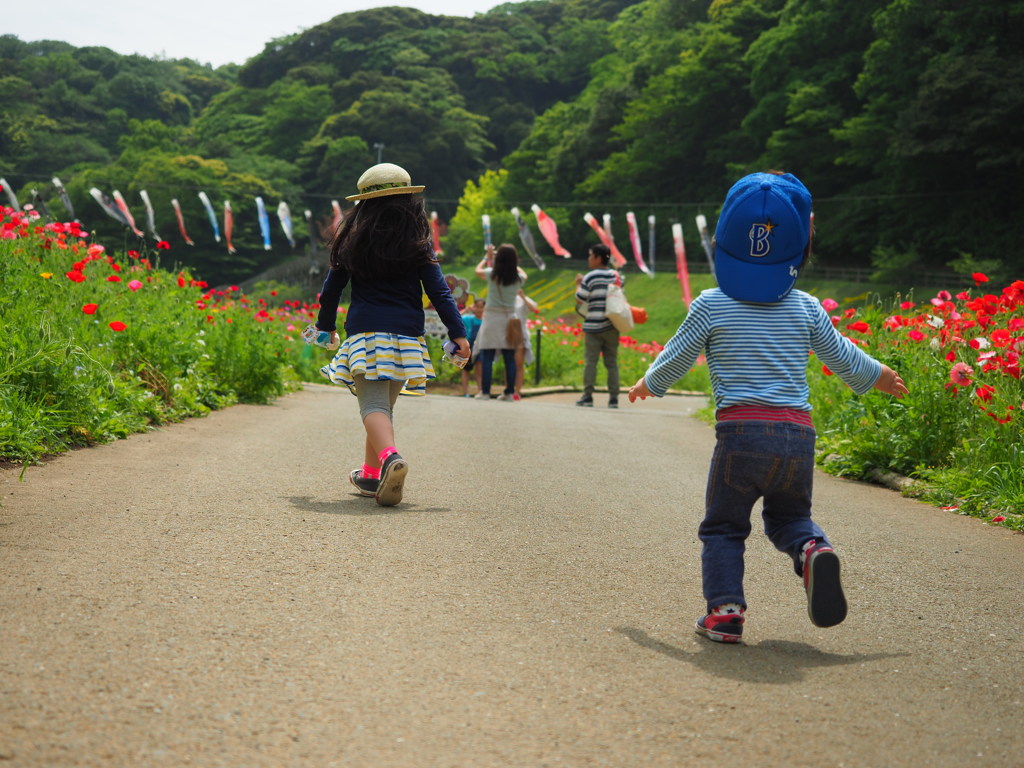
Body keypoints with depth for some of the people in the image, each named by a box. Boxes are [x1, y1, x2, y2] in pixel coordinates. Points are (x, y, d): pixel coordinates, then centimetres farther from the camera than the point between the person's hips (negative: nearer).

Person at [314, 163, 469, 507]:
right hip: (406, 333, 2)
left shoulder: (353, 240, 6)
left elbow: (332, 286, 13)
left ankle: (389, 456, -39)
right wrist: (458, 333, 0)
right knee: (387, 403, 17)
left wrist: (326, 326, 27)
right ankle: (371, 474, 26)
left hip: (365, 330, -2)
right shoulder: (417, 244, 4)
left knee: (373, 404, -10)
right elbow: (438, 291, -1)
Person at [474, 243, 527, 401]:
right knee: (509, 358, 6)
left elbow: (478, 270, 17)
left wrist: (487, 257, 32)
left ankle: (485, 392, -3)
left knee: (486, 358, -1)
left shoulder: (492, 274, -6)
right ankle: (509, 392, 7)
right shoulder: (518, 278, -1)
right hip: (510, 318, 2)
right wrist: (511, 260, 35)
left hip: (491, 318, -2)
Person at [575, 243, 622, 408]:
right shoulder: (617, 276, 8)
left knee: (590, 362, -1)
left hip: (593, 326, -5)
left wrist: (578, 284, 8)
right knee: (612, 362, 5)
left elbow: (579, 300, -7)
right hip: (612, 326, 5)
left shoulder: (590, 278, -9)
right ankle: (613, 398, 3)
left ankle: (587, 396, -1)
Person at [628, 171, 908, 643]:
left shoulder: (711, 306, 1)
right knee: (789, 514, 21)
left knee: (723, 526, 10)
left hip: (740, 432, -2)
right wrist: (878, 377, 39)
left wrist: (648, 384, 32)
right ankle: (812, 550, -11)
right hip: (797, 434, 3)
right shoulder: (805, 308, 7)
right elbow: (842, 357, 19)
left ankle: (725, 609, -3)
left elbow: (675, 359, 11)